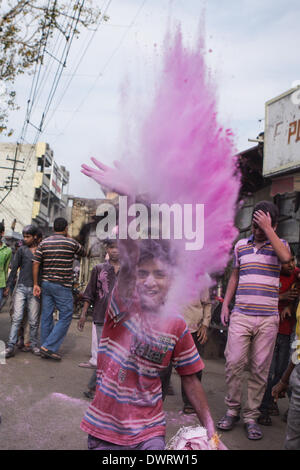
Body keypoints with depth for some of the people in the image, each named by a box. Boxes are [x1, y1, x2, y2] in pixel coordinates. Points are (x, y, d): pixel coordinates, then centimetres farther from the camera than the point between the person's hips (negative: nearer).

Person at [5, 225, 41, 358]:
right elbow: (14, 268, 6)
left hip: (34, 289, 1)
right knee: (17, 317, -7)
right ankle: (11, 346, -6)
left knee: (34, 320, 4)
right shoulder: (22, 250, 5)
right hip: (21, 287, -1)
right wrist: (9, 286, 2)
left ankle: (33, 345, 17)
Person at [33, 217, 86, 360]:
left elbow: (35, 264, 0)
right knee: (65, 318, 2)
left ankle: (45, 349, 16)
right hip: (62, 286, -5)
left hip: (46, 284, 5)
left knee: (46, 316, 10)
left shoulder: (44, 243, 5)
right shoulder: (71, 243, -5)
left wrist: (35, 284, 4)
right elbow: (83, 253, 14)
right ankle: (49, 347, -4)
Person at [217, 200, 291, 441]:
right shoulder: (241, 245, 12)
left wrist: (267, 228, -17)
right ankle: (232, 410, 15)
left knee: (260, 369, 3)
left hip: (268, 318, -1)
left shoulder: (279, 244, 4)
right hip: (240, 315, 2)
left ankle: (252, 417, 15)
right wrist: (225, 304, 12)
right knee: (234, 363, -3)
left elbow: (286, 257, -21)